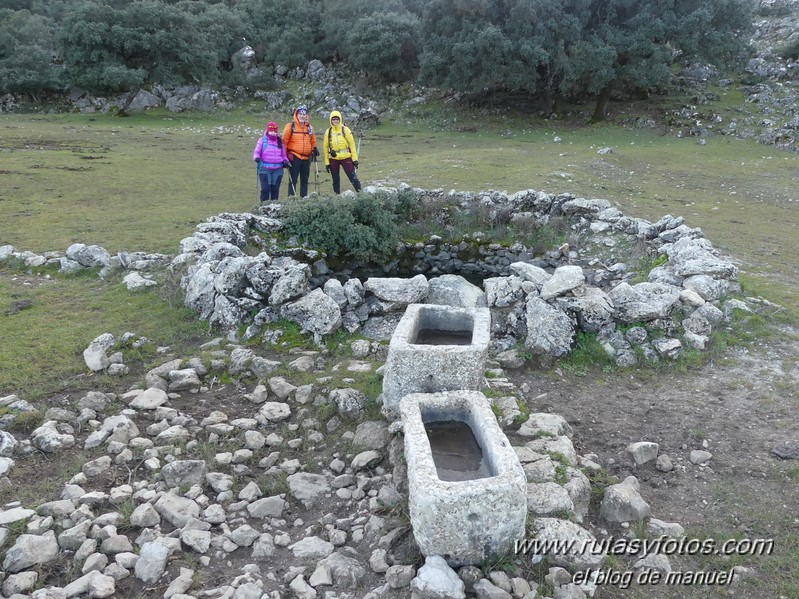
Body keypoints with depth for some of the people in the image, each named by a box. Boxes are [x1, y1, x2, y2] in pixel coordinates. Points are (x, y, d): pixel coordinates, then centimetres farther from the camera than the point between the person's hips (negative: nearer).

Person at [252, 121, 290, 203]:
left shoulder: (280, 141, 16)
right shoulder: (262, 140, 6)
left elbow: (283, 154, 22)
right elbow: (256, 152, 5)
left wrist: (285, 161, 2)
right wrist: (256, 157, -18)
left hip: (278, 169, 3)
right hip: (265, 169, -3)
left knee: (275, 188, 4)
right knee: (265, 188, -8)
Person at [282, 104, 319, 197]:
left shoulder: (309, 127, 12)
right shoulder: (290, 126, -4)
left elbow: (313, 141, 24)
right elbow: (284, 141, -4)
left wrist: (314, 149, 7)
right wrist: (285, 155, -7)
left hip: (306, 158, 5)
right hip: (294, 157, -5)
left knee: (304, 180, 10)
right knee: (293, 180, -6)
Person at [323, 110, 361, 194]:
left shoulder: (345, 129, -2)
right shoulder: (328, 132, 3)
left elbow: (352, 144, -2)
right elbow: (325, 147, 7)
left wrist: (355, 159, -6)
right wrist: (326, 162, 3)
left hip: (346, 158, -2)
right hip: (333, 159, 2)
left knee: (353, 177, -8)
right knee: (335, 180, 9)